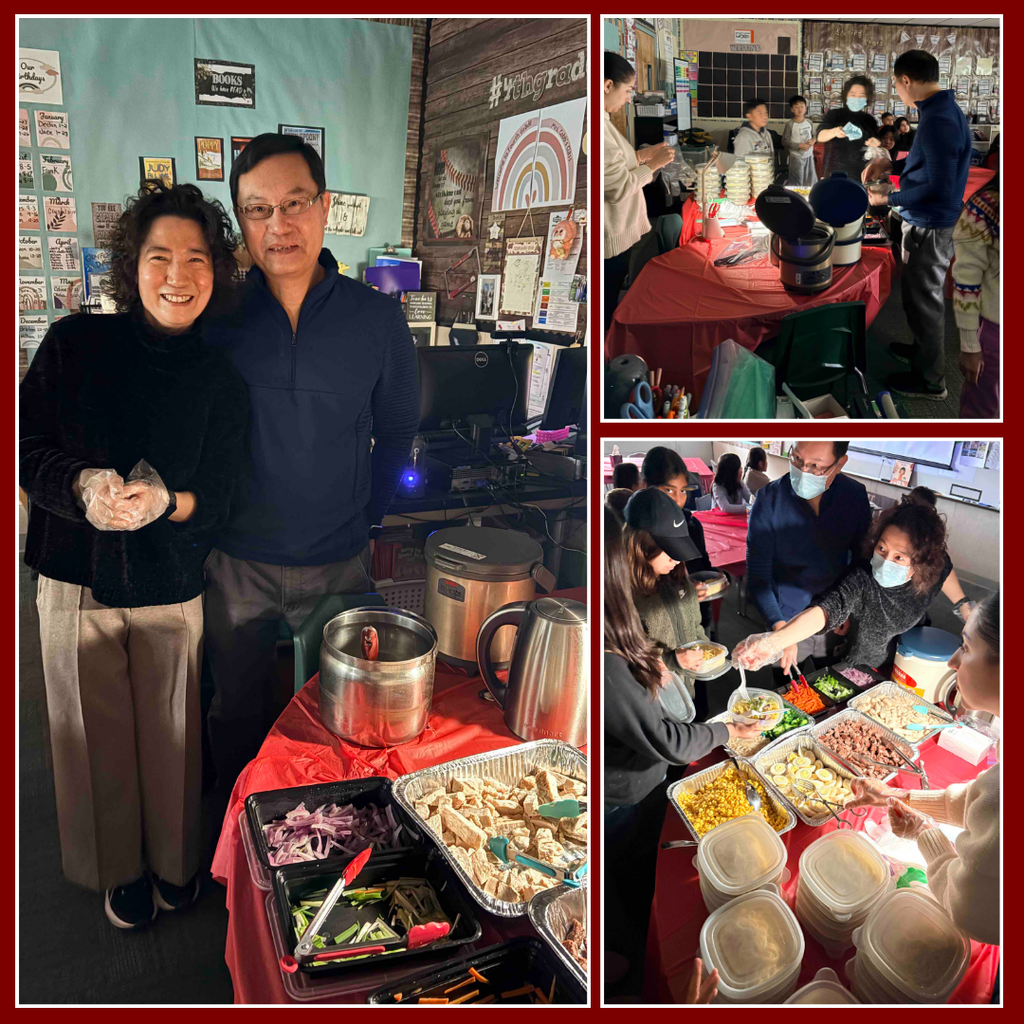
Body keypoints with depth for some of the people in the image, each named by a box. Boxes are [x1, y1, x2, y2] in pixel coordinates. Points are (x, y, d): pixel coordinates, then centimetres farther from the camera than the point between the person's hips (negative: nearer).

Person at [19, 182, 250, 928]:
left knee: (170, 736, 11)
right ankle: (120, 870, 36)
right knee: (99, 737, 12)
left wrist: (165, 501, -23)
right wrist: (83, 486, -22)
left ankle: (175, 862, 37)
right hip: (77, 584, 0)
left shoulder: (222, 382, -3)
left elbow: (217, 503, -2)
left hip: (172, 591, 0)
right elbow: (27, 451, -3)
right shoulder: (75, 344, -5)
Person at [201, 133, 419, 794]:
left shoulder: (379, 319, -7)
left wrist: (365, 518, 2)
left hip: (339, 564, 0)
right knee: (239, 714, 19)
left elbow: (396, 434, 5)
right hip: (235, 561, 0)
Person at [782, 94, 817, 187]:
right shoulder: (790, 124, -13)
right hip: (796, 157, -5)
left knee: (810, 182, 13)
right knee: (797, 183, -1)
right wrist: (799, 145, -20)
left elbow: (815, 135, 16)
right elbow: (785, 141, -14)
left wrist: (813, 140, -8)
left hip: (809, 156, 5)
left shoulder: (809, 122, 3)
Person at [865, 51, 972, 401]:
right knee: (926, 294, 24)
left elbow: (939, 187, -26)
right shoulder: (944, 109, 6)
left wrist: (888, 200, -19)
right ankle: (923, 349, 43)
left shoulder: (937, 121, -25)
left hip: (928, 226, -10)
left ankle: (930, 381, 13)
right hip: (931, 220, 10)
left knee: (922, 299, 2)